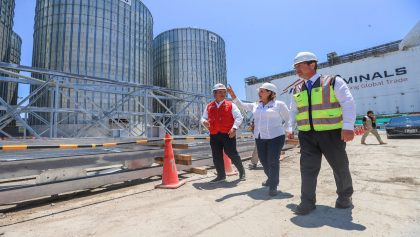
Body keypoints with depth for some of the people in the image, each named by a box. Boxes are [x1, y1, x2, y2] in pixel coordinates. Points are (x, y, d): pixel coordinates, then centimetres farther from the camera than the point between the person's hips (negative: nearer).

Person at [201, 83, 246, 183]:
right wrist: (204, 122, -11)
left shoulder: (230, 105, 2)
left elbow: (239, 117, -3)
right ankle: (221, 175, 24)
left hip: (228, 134, -4)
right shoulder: (209, 107, 11)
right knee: (216, 156, 9)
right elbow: (203, 118, 14)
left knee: (232, 154, -1)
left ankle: (242, 171, 23)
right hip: (214, 135, 4)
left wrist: (234, 128, -18)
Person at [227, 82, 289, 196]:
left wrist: (275, 126, 5)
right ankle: (271, 179, 38)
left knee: (273, 161, -2)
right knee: (264, 161, 13)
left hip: (275, 137, -5)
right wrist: (233, 95, -2)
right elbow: (242, 105, 8)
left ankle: (273, 186, 14)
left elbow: (286, 119, 6)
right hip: (260, 138, 5)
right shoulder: (255, 105, 10)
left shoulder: (279, 104, -4)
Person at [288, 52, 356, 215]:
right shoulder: (297, 89, 11)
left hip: (331, 133, -3)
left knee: (340, 166, 13)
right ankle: (307, 202, 10)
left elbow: (348, 103, -9)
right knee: (307, 168, 0)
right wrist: (291, 128, 12)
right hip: (307, 135, 3)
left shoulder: (333, 81, -2)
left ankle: (345, 197, 36)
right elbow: (293, 110, 19)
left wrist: (348, 126, -19)